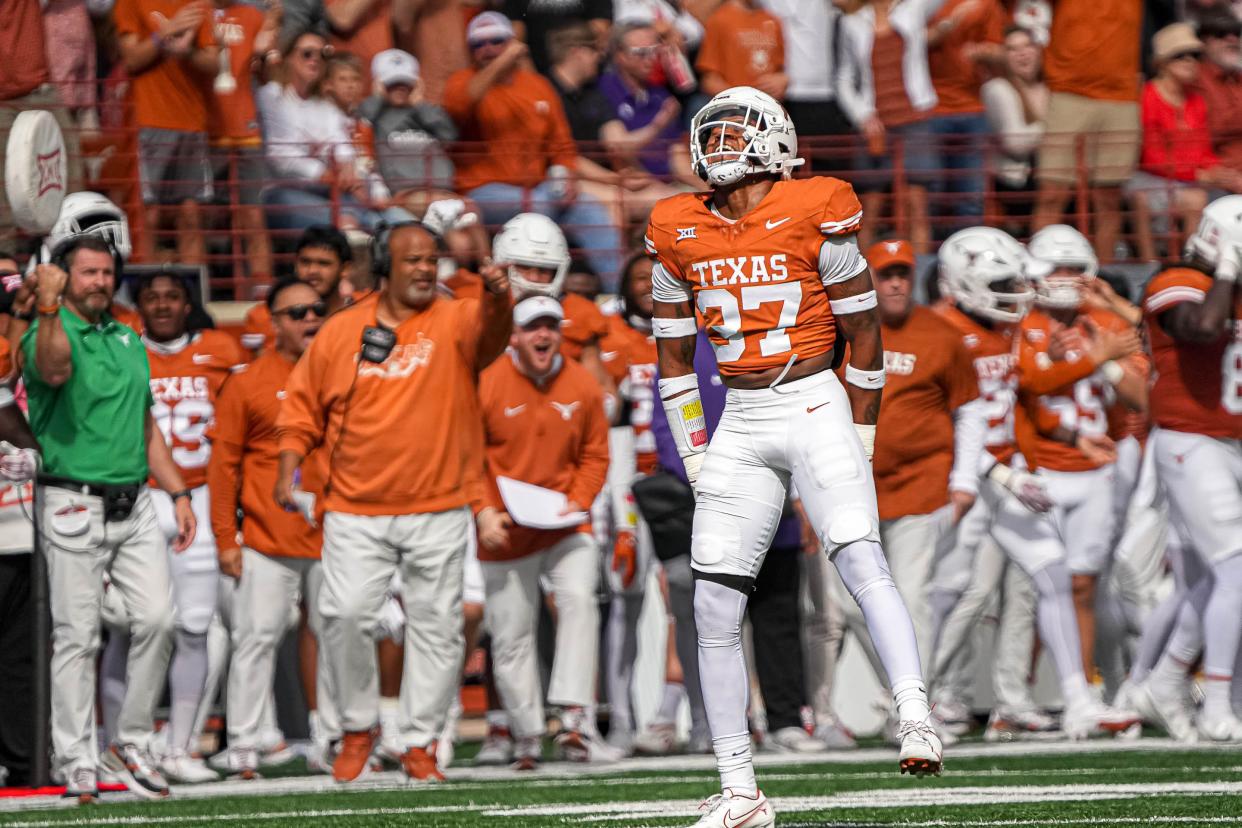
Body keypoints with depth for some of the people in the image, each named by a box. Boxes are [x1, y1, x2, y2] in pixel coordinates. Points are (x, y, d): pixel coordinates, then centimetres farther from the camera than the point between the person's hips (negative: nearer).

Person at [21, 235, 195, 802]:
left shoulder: (128, 341, 17)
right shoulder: (48, 334, -6)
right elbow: (54, 369, -32)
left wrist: (179, 493, 18)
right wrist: (49, 310, -50)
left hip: (134, 504, 6)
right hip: (75, 508, -6)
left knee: (157, 618, -3)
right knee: (76, 637, -3)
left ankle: (130, 744, 11)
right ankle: (78, 765, 2)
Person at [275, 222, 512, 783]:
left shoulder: (454, 322, 1)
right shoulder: (340, 332, 6)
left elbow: (489, 331, -22)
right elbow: (303, 406, 13)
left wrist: (497, 297, -44)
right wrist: (289, 469, 0)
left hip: (438, 512, 0)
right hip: (355, 510, 0)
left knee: (436, 623, 1)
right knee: (345, 613, -9)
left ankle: (420, 743, 11)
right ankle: (358, 728, 10)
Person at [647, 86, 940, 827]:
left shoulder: (813, 216, -6)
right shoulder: (680, 233, 7)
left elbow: (864, 333, 1)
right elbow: (675, 356, 16)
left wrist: (860, 439, 2)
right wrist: (696, 459, 12)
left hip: (814, 408, -4)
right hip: (739, 425, 4)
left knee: (863, 562, -25)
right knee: (715, 606, 0)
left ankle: (916, 717, -31)